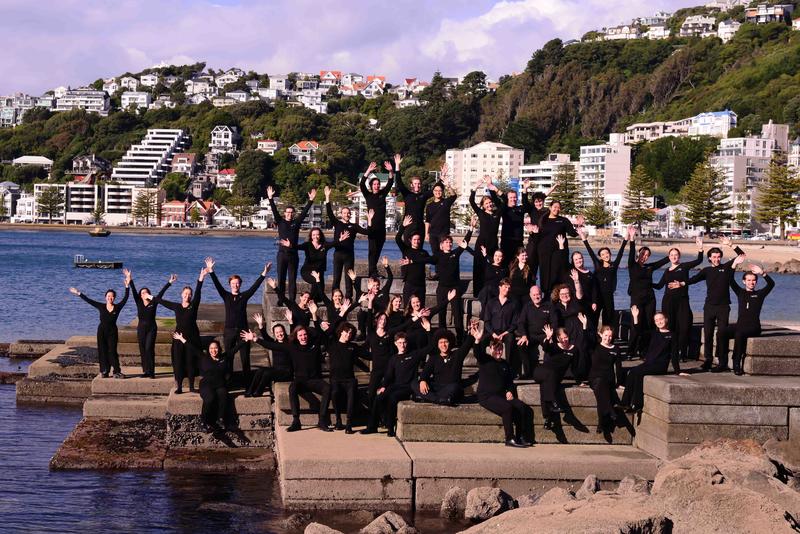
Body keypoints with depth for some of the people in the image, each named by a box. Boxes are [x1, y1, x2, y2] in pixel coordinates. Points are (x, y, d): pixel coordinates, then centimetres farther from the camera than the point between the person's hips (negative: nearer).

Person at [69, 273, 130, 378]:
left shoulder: (117, 307, -2)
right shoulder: (101, 306, 1)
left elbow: (125, 298, -11)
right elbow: (88, 300, 2)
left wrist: (127, 286, -20)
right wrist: (79, 294, -1)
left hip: (112, 332, -2)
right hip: (102, 331, 2)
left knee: (112, 351, -7)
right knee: (102, 351, 3)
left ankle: (117, 372, -7)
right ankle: (104, 371, 9)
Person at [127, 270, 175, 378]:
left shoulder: (153, 303, 0)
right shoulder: (139, 303, 5)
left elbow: (161, 293, -5)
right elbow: (134, 291, -1)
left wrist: (169, 282, -11)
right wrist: (130, 280, -8)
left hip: (151, 329, -3)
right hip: (141, 329, 3)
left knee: (149, 349, -11)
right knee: (142, 350, 4)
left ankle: (151, 372, -11)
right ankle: (145, 371, 10)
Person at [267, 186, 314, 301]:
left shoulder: (296, 223, 8)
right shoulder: (280, 222, 7)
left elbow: (304, 211, 5)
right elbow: (274, 210, 0)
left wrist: (311, 200, -2)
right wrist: (270, 198, -9)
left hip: (293, 254, 0)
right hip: (282, 254, 0)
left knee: (292, 280, 2)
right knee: (281, 279, 2)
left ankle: (292, 301, 3)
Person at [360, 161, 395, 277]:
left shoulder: (382, 194, 13)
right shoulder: (368, 195, 3)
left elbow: (390, 183, 8)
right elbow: (361, 184, -11)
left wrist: (391, 171, -7)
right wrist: (368, 171, -20)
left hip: (381, 227, 5)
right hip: (372, 226, -5)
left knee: (379, 249, 8)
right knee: (373, 248, -10)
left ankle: (372, 270, 18)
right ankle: (373, 271, -13)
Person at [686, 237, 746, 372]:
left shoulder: (726, 267, 6)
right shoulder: (707, 270, 12)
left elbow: (741, 255, 0)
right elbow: (694, 279, 0)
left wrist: (730, 245, -10)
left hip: (723, 306, -2)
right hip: (709, 306, 3)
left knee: (721, 333, -8)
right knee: (708, 333, 2)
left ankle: (722, 362, -7)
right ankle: (708, 360, 11)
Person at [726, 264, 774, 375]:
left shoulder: (759, 294, 10)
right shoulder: (740, 292, 16)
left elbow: (771, 284, -5)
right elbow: (731, 281, 3)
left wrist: (762, 273, -17)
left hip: (754, 327, -3)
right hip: (740, 324, 3)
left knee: (739, 334, -36)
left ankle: (737, 364, -33)